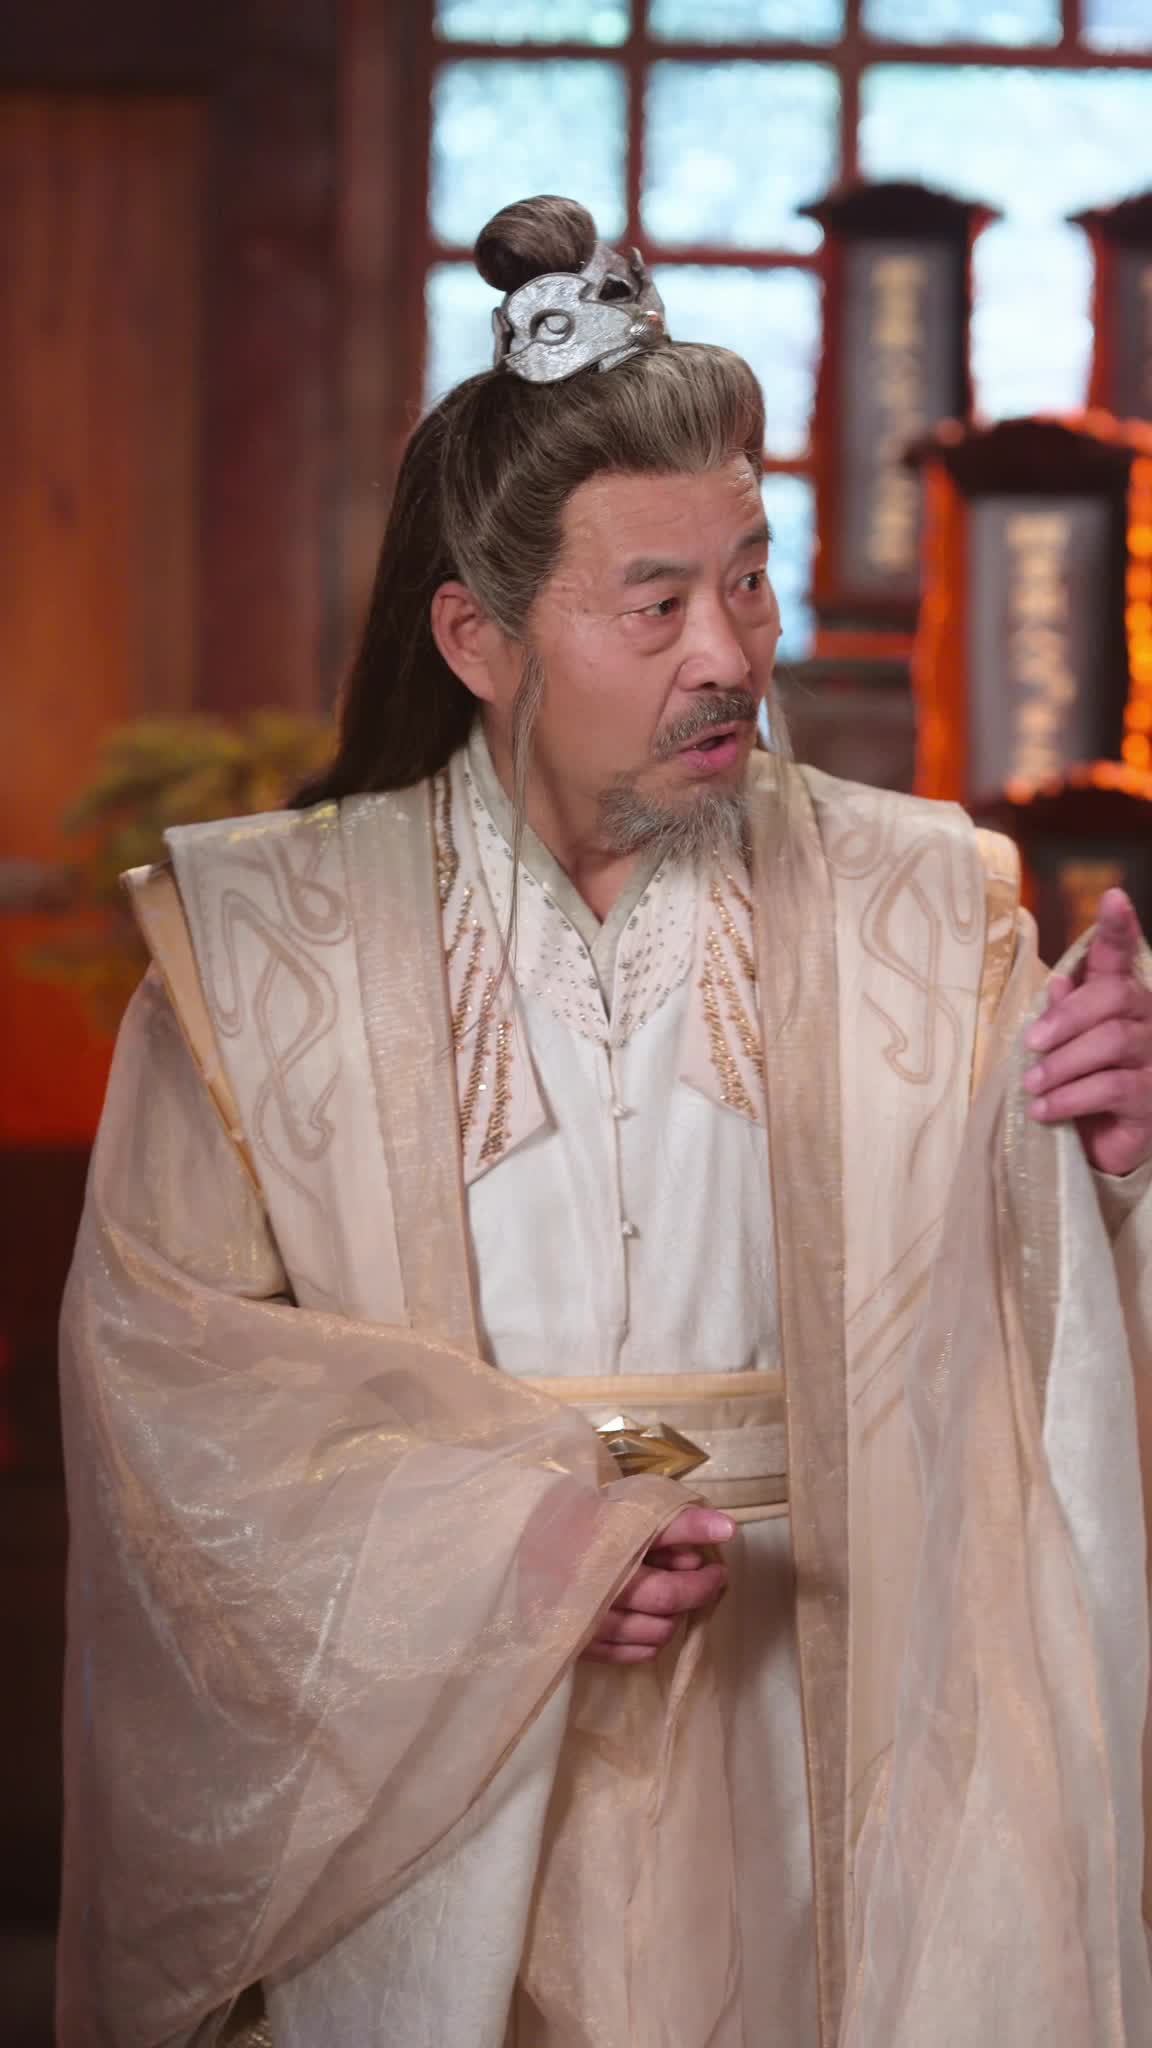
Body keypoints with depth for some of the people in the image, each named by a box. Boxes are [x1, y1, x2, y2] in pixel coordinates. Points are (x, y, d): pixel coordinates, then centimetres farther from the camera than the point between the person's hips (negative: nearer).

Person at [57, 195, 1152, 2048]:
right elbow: (161, 1356, -9)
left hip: (793, 1761, 1)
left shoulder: (919, 911, -2)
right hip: (417, 1768, -1)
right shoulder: (267, 940, -6)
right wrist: (500, 1530, -19)